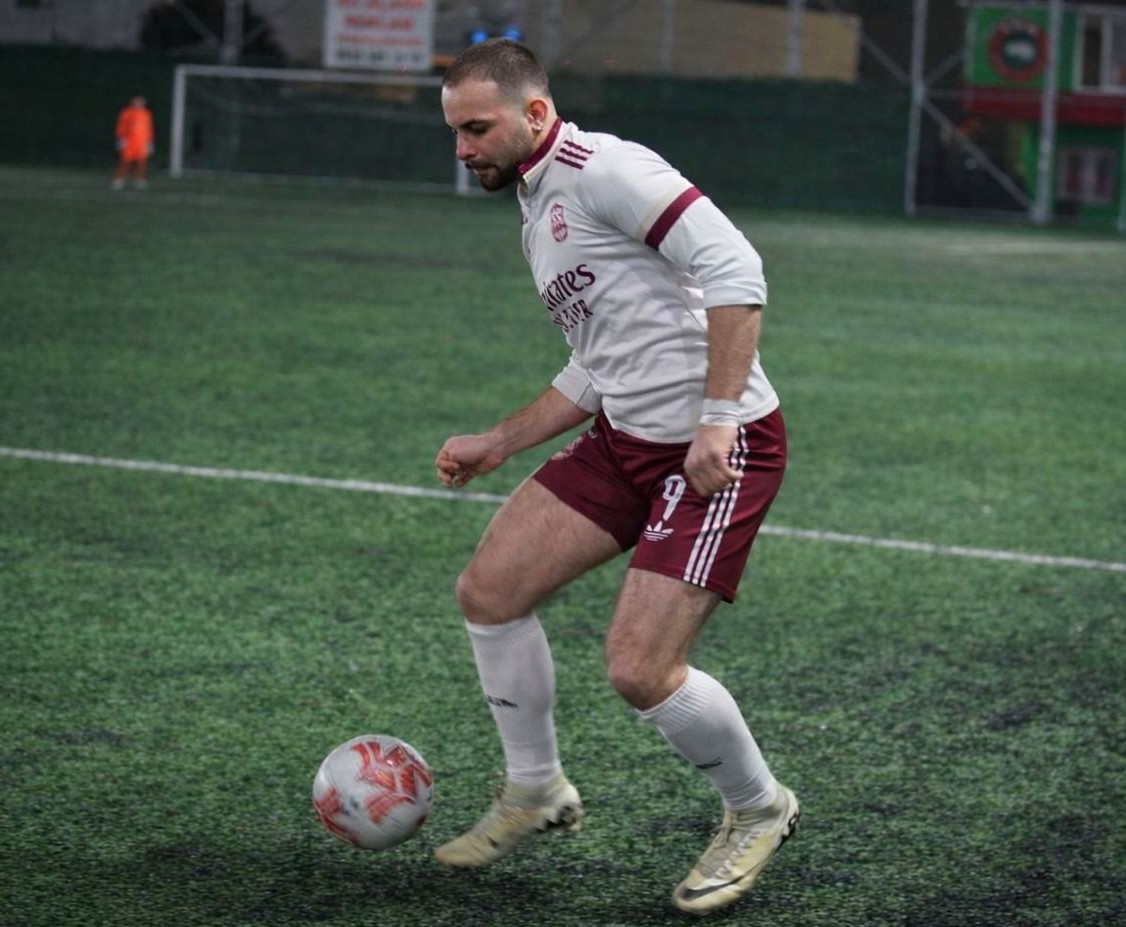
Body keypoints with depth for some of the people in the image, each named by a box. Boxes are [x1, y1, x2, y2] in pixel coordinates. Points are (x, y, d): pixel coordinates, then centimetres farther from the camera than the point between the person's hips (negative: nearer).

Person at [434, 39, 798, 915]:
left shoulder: (599, 169, -15)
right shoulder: (539, 216, 17)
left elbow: (734, 268, -24)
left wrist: (718, 416, -26)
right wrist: (498, 444, 21)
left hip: (717, 448, -10)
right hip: (625, 439, 10)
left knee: (640, 671, -13)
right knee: (488, 590, 6)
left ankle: (759, 809, 15)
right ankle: (536, 791, 25)